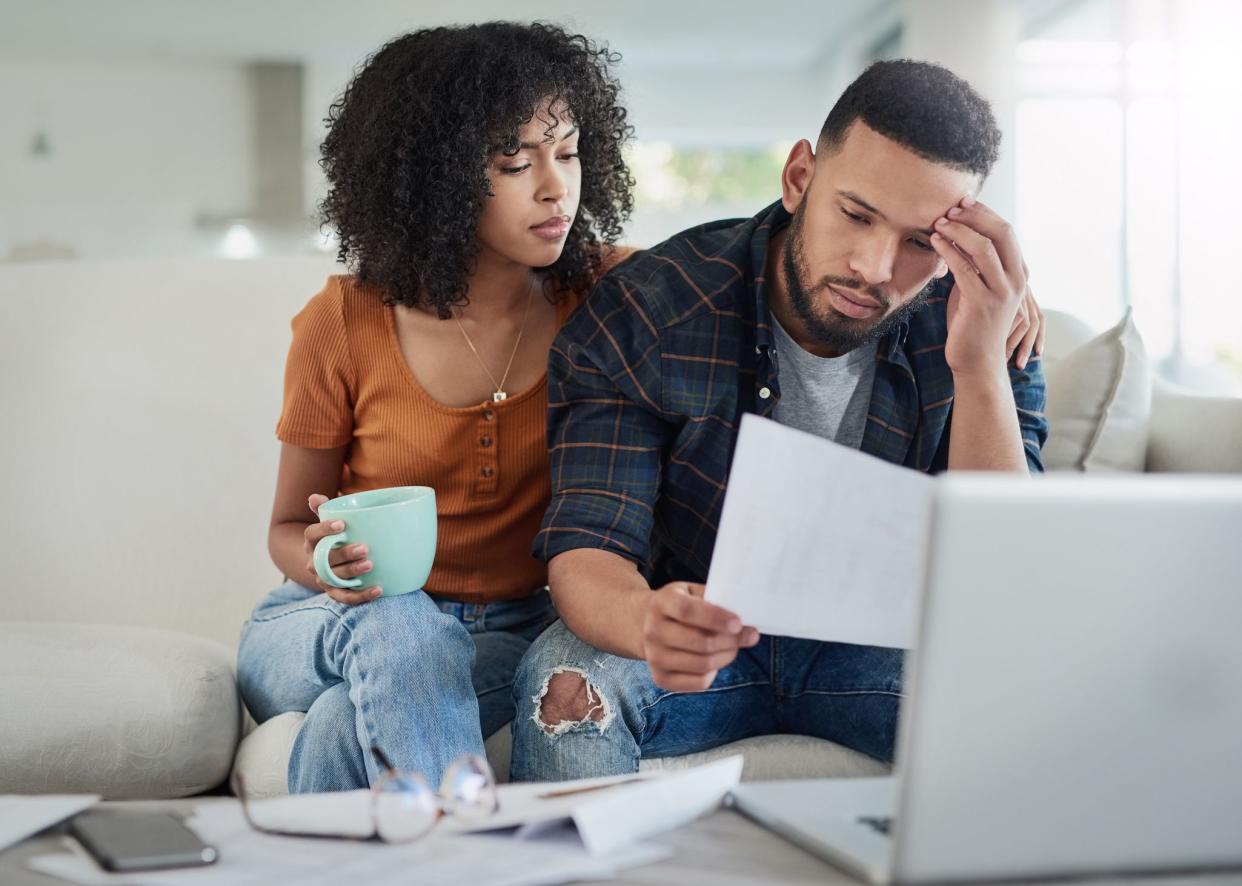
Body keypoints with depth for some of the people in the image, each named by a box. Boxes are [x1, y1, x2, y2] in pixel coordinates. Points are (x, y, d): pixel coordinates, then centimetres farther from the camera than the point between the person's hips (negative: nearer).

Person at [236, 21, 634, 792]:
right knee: (397, 626, -37)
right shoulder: (343, 325, -8)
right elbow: (289, 528, 3)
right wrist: (326, 562, -22)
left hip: (518, 628, 0)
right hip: (341, 620, 1)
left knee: (350, 725, -34)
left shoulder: (603, 293, -5)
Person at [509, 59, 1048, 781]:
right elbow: (585, 553, -23)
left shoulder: (976, 327, -12)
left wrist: (980, 364, -32)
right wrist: (648, 619, -49)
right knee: (565, 679, -33)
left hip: (878, 643, 2)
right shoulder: (644, 316, -17)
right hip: (700, 640, -1)